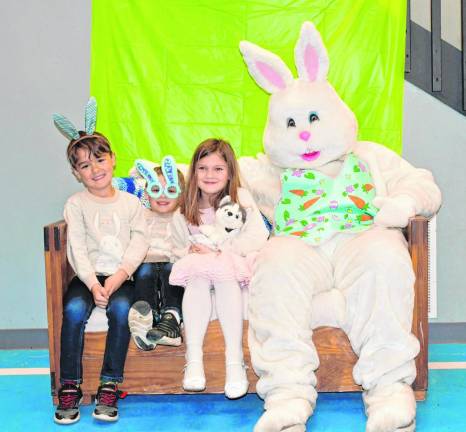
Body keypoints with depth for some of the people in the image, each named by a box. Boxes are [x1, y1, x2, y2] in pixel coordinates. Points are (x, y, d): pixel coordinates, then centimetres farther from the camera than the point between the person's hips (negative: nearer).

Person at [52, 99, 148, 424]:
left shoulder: (130, 203, 11)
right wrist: (93, 283, -17)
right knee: (74, 309, -29)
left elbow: (139, 242, 0)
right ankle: (70, 387, -18)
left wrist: (119, 276, -15)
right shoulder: (76, 204, 7)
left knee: (121, 308, -30)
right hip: (88, 275, 0)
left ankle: (110, 386, -21)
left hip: (121, 276, 0)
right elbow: (77, 249, -2)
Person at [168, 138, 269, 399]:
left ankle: (235, 361, -35)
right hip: (198, 264, 3)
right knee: (196, 277, -33)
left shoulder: (241, 198, 0)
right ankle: (193, 360, -33)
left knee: (224, 274, -37)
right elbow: (178, 247, 15)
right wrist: (191, 250, -9)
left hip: (233, 264, -2)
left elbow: (257, 238, -10)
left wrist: (220, 250, -17)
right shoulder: (186, 209, 11)